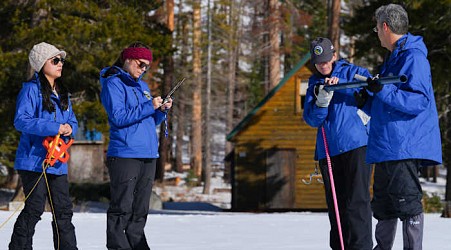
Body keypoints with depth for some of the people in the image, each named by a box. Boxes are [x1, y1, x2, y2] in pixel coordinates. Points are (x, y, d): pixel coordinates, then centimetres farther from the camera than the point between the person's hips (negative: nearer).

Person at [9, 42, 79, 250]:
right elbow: (21, 121, -18)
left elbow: (72, 121, 19)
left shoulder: (61, 93, 18)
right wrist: (54, 128, -22)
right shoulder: (31, 89, -8)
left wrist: (70, 128, -6)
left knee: (63, 209, 8)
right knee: (34, 208, -9)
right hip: (34, 160, -8)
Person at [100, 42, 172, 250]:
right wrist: (149, 107, -16)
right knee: (122, 208, -8)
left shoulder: (142, 86, 21)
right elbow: (118, 117, -16)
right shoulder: (114, 84, -4)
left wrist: (162, 110, 3)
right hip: (125, 154, -8)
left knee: (140, 210, 10)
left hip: (148, 155, 8)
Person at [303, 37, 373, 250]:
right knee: (335, 204, 6)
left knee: (357, 201, -12)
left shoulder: (351, 72, 6)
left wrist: (340, 84, -21)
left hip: (357, 144, -5)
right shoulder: (315, 83, 16)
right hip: (328, 150, 5)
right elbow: (311, 119, 6)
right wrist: (321, 99, -13)